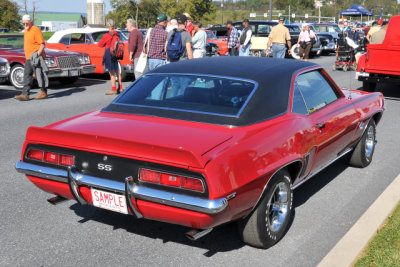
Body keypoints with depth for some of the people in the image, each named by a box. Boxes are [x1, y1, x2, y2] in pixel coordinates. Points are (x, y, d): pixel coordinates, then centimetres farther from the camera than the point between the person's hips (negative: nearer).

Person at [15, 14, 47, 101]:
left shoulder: (36, 30, -12)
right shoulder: (26, 31, 17)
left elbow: (42, 44, -16)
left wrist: (37, 54, -25)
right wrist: (27, 56, 19)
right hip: (28, 58, 9)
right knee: (27, 75, 3)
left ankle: (44, 93, 10)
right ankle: (25, 94, 2)